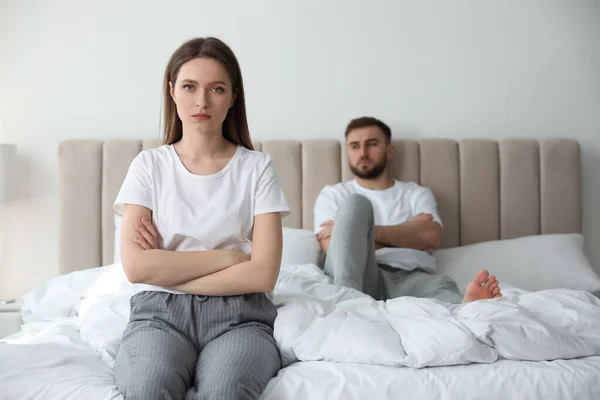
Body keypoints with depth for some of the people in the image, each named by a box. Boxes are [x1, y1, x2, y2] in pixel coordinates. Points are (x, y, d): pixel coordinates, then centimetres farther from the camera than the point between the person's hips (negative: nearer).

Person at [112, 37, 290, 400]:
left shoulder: (257, 168, 3)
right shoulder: (149, 165, 7)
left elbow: (263, 274, -7)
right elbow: (136, 267, -6)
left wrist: (166, 268, -7)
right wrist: (227, 256, -7)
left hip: (238, 315, 0)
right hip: (159, 312, 1)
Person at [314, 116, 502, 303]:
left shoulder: (417, 193, 24)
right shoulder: (333, 194, 20)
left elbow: (431, 237, 2)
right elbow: (335, 248, 2)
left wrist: (361, 230, -3)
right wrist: (410, 231, 7)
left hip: (410, 279, 1)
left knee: (440, 287, -35)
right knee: (355, 203, -24)